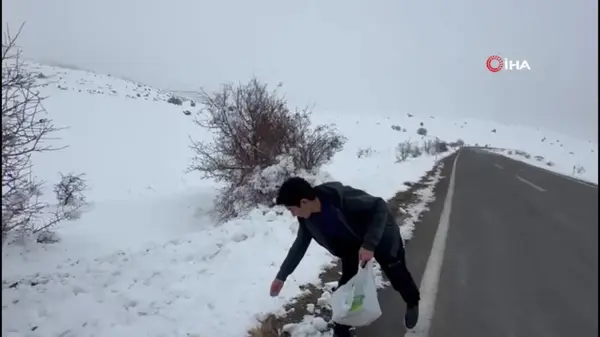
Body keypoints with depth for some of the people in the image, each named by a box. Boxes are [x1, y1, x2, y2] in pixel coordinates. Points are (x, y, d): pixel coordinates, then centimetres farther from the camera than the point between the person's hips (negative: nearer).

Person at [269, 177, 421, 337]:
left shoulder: (342, 197, -41)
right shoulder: (306, 218, -19)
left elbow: (380, 206, -35)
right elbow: (300, 244, -3)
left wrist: (369, 244, -42)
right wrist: (281, 276, 0)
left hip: (381, 237, -4)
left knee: (397, 276, 13)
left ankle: (412, 304, 45)